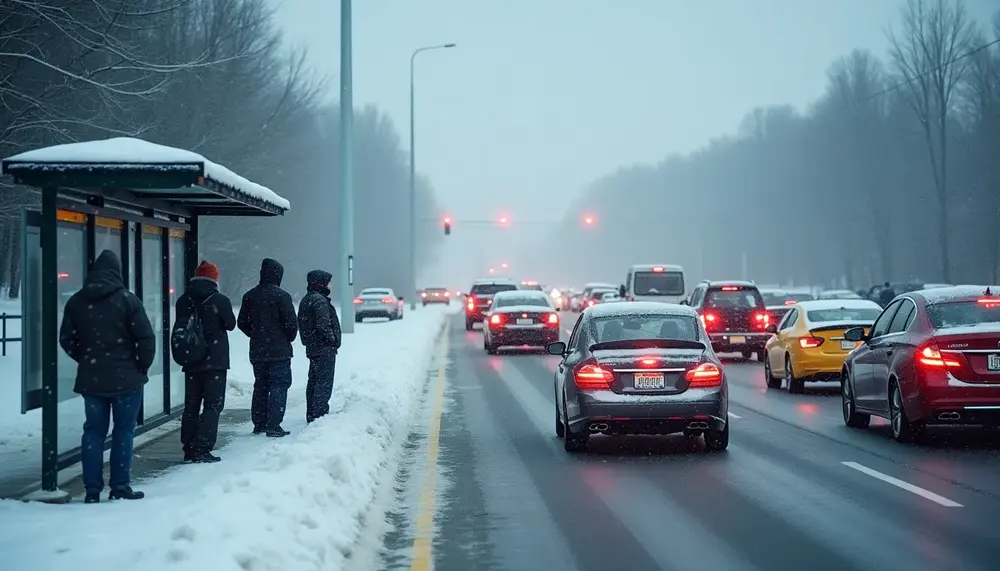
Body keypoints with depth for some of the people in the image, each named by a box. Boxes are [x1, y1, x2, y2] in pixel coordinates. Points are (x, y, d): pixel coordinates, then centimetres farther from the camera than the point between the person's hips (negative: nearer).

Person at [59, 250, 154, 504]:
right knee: (123, 431, 4)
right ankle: (120, 487, 3)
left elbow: (66, 340, 8)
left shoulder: (76, 302, 3)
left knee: (93, 431, 9)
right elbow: (146, 338, -12)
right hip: (125, 378, -4)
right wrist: (143, 366, 3)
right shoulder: (127, 300, -10)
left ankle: (92, 489, 7)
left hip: (91, 378, 4)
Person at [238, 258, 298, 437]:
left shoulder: (249, 296, 5)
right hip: (279, 350, -6)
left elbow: (242, 322, 11)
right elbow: (291, 323, -14)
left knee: (260, 385, 15)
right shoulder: (281, 296, -13)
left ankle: (259, 424, 18)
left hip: (257, 351, 6)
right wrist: (289, 338, 6)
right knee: (279, 385, -3)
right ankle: (273, 426, -10)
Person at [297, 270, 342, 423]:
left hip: (312, 347, 10)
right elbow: (323, 325, -23)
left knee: (313, 382, 15)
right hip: (325, 348, -10)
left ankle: (312, 415, 20)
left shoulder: (306, 300, 15)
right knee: (324, 382, -9)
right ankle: (319, 414, -12)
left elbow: (303, 325, 18)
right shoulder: (319, 300, -17)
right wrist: (333, 340, -11)